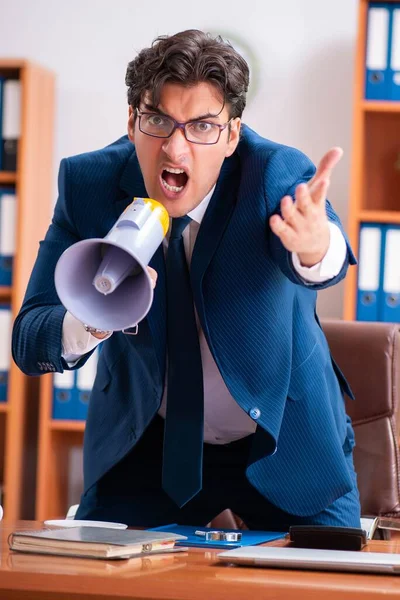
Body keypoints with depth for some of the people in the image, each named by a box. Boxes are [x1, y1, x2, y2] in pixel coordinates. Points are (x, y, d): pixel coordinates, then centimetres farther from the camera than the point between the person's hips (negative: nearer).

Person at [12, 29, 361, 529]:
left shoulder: (277, 174, -21)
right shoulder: (87, 184, -15)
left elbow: (330, 262, -44)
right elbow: (29, 346, -20)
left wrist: (316, 245, -70)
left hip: (284, 446, -1)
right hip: (146, 445, 1)